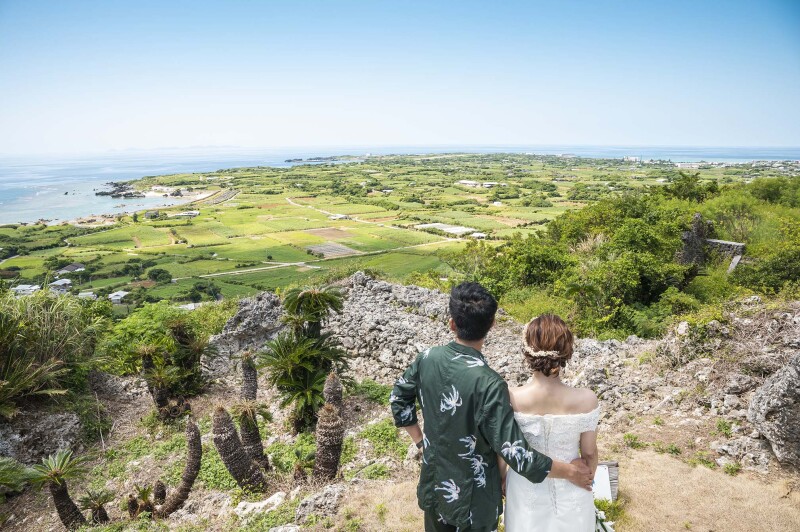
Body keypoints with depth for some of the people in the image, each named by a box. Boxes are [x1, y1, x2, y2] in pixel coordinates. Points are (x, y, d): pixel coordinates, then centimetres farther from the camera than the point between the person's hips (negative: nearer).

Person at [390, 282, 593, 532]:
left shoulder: (427, 358, -15)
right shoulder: (489, 384, -32)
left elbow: (398, 398, 1)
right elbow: (515, 453, -28)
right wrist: (569, 470, -15)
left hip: (434, 483, 5)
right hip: (472, 497, -4)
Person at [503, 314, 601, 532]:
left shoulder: (510, 399, -26)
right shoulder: (586, 400, -25)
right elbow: (589, 454, -10)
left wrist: (500, 481, 9)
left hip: (526, 491, 0)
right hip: (570, 493, 0)